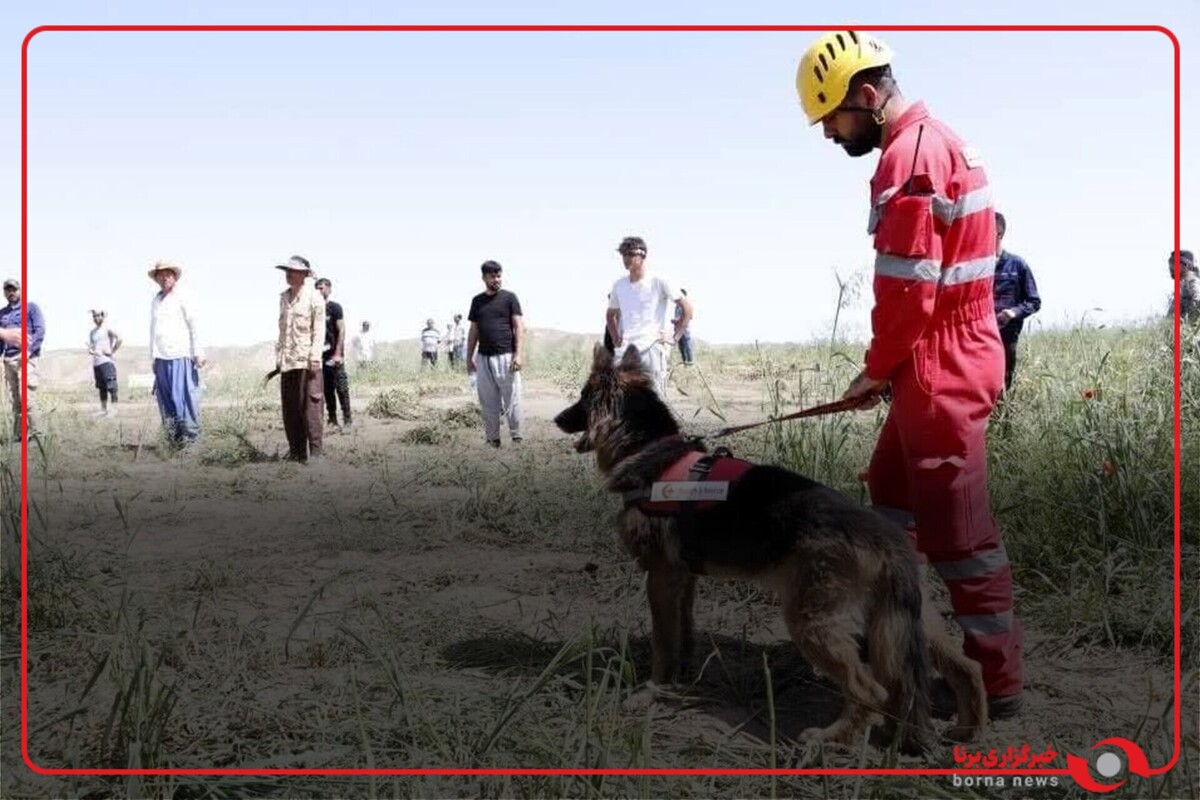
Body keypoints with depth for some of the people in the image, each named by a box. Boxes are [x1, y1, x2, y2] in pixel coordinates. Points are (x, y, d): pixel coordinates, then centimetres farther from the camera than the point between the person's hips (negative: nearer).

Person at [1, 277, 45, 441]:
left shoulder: (31, 307, 8)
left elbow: (40, 330, -3)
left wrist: (29, 350, -14)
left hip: (26, 356, -5)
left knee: (26, 396, -15)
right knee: (14, 399, 3)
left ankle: (34, 433, -14)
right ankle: (17, 435, 4)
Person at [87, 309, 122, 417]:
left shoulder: (107, 329, -1)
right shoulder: (92, 332, 17)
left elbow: (119, 339, -12)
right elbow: (90, 348, 15)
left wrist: (112, 351, -10)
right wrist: (91, 351, -7)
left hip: (107, 361, -7)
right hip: (96, 362, 7)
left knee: (111, 386, -8)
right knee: (101, 388, 9)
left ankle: (114, 409, -8)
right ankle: (103, 409, 13)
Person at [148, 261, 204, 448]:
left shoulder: (182, 298, 1)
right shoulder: (155, 301, 18)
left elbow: (193, 326, -3)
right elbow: (153, 329, 22)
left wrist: (198, 353, -9)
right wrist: (153, 356, 18)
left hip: (180, 355, -6)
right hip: (161, 356, 6)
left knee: (182, 394, -9)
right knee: (164, 396, 4)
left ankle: (190, 431, -4)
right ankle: (173, 433, 9)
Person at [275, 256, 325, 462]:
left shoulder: (313, 296, -3)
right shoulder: (284, 297, 16)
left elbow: (319, 329, -6)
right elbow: (282, 328, 20)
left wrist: (315, 358, -13)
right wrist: (278, 356, 14)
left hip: (307, 361, -6)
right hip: (287, 361, 6)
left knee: (310, 407, -7)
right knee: (290, 408, 6)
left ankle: (314, 453, -4)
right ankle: (296, 450, 13)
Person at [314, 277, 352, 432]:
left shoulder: (335, 307, -3)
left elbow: (341, 331, -8)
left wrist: (338, 354, -15)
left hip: (334, 356, -5)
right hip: (321, 355, 5)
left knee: (341, 388, -6)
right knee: (327, 390, 7)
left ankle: (347, 420, -3)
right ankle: (332, 419, 12)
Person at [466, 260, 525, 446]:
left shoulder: (509, 298, 2)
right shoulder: (477, 300, 13)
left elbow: (519, 327, -3)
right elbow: (473, 331, 16)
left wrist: (519, 354, -13)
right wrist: (469, 358, 13)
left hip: (506, 356, -4)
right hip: (483, 358, 4)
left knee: (511, 399, -4)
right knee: (488, 402, 6)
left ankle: (516, 437, 4)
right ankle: (492, 439, 12)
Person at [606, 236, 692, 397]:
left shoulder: (659, 282, -3)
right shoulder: (618, 286, 12)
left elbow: (687, 307, -1)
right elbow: (611, 314, 28)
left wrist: (675, 338, -4)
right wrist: (616, 340, 14)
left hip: (652, 349, -4)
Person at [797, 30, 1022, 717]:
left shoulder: (909, 157, -18)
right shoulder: (935, 141, 17)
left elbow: (908, 289, -21)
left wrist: (877, 369, -6)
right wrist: (891, 367, 13)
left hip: (940, 371, -11)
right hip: (946, 362, 11)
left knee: (958, 532, -3)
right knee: (892, 496, 21)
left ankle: (997, 683, 8)